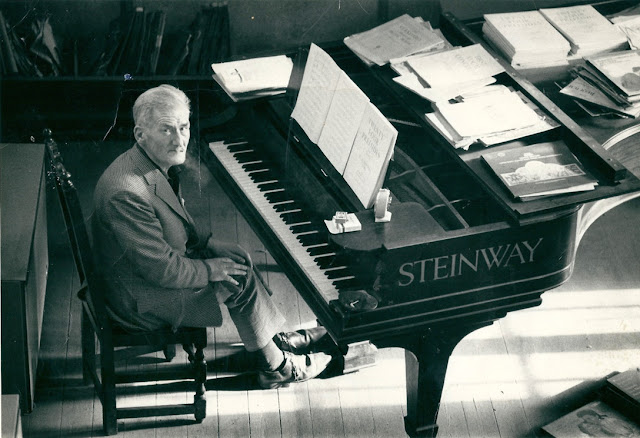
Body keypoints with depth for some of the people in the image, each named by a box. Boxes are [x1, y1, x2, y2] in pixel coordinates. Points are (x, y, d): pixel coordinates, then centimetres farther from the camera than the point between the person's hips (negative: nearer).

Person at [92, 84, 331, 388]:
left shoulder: (155, 164, -4)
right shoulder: (127, 194, -35)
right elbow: (161, 269, -30)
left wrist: (206, 245, 2)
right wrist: (209, 270, -16)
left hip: (162, 261, 10)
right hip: (139, 301, -10)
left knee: (238, 258, 10)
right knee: (240, 281, -7)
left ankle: (275, 338, 24)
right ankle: (276, 366, 11)